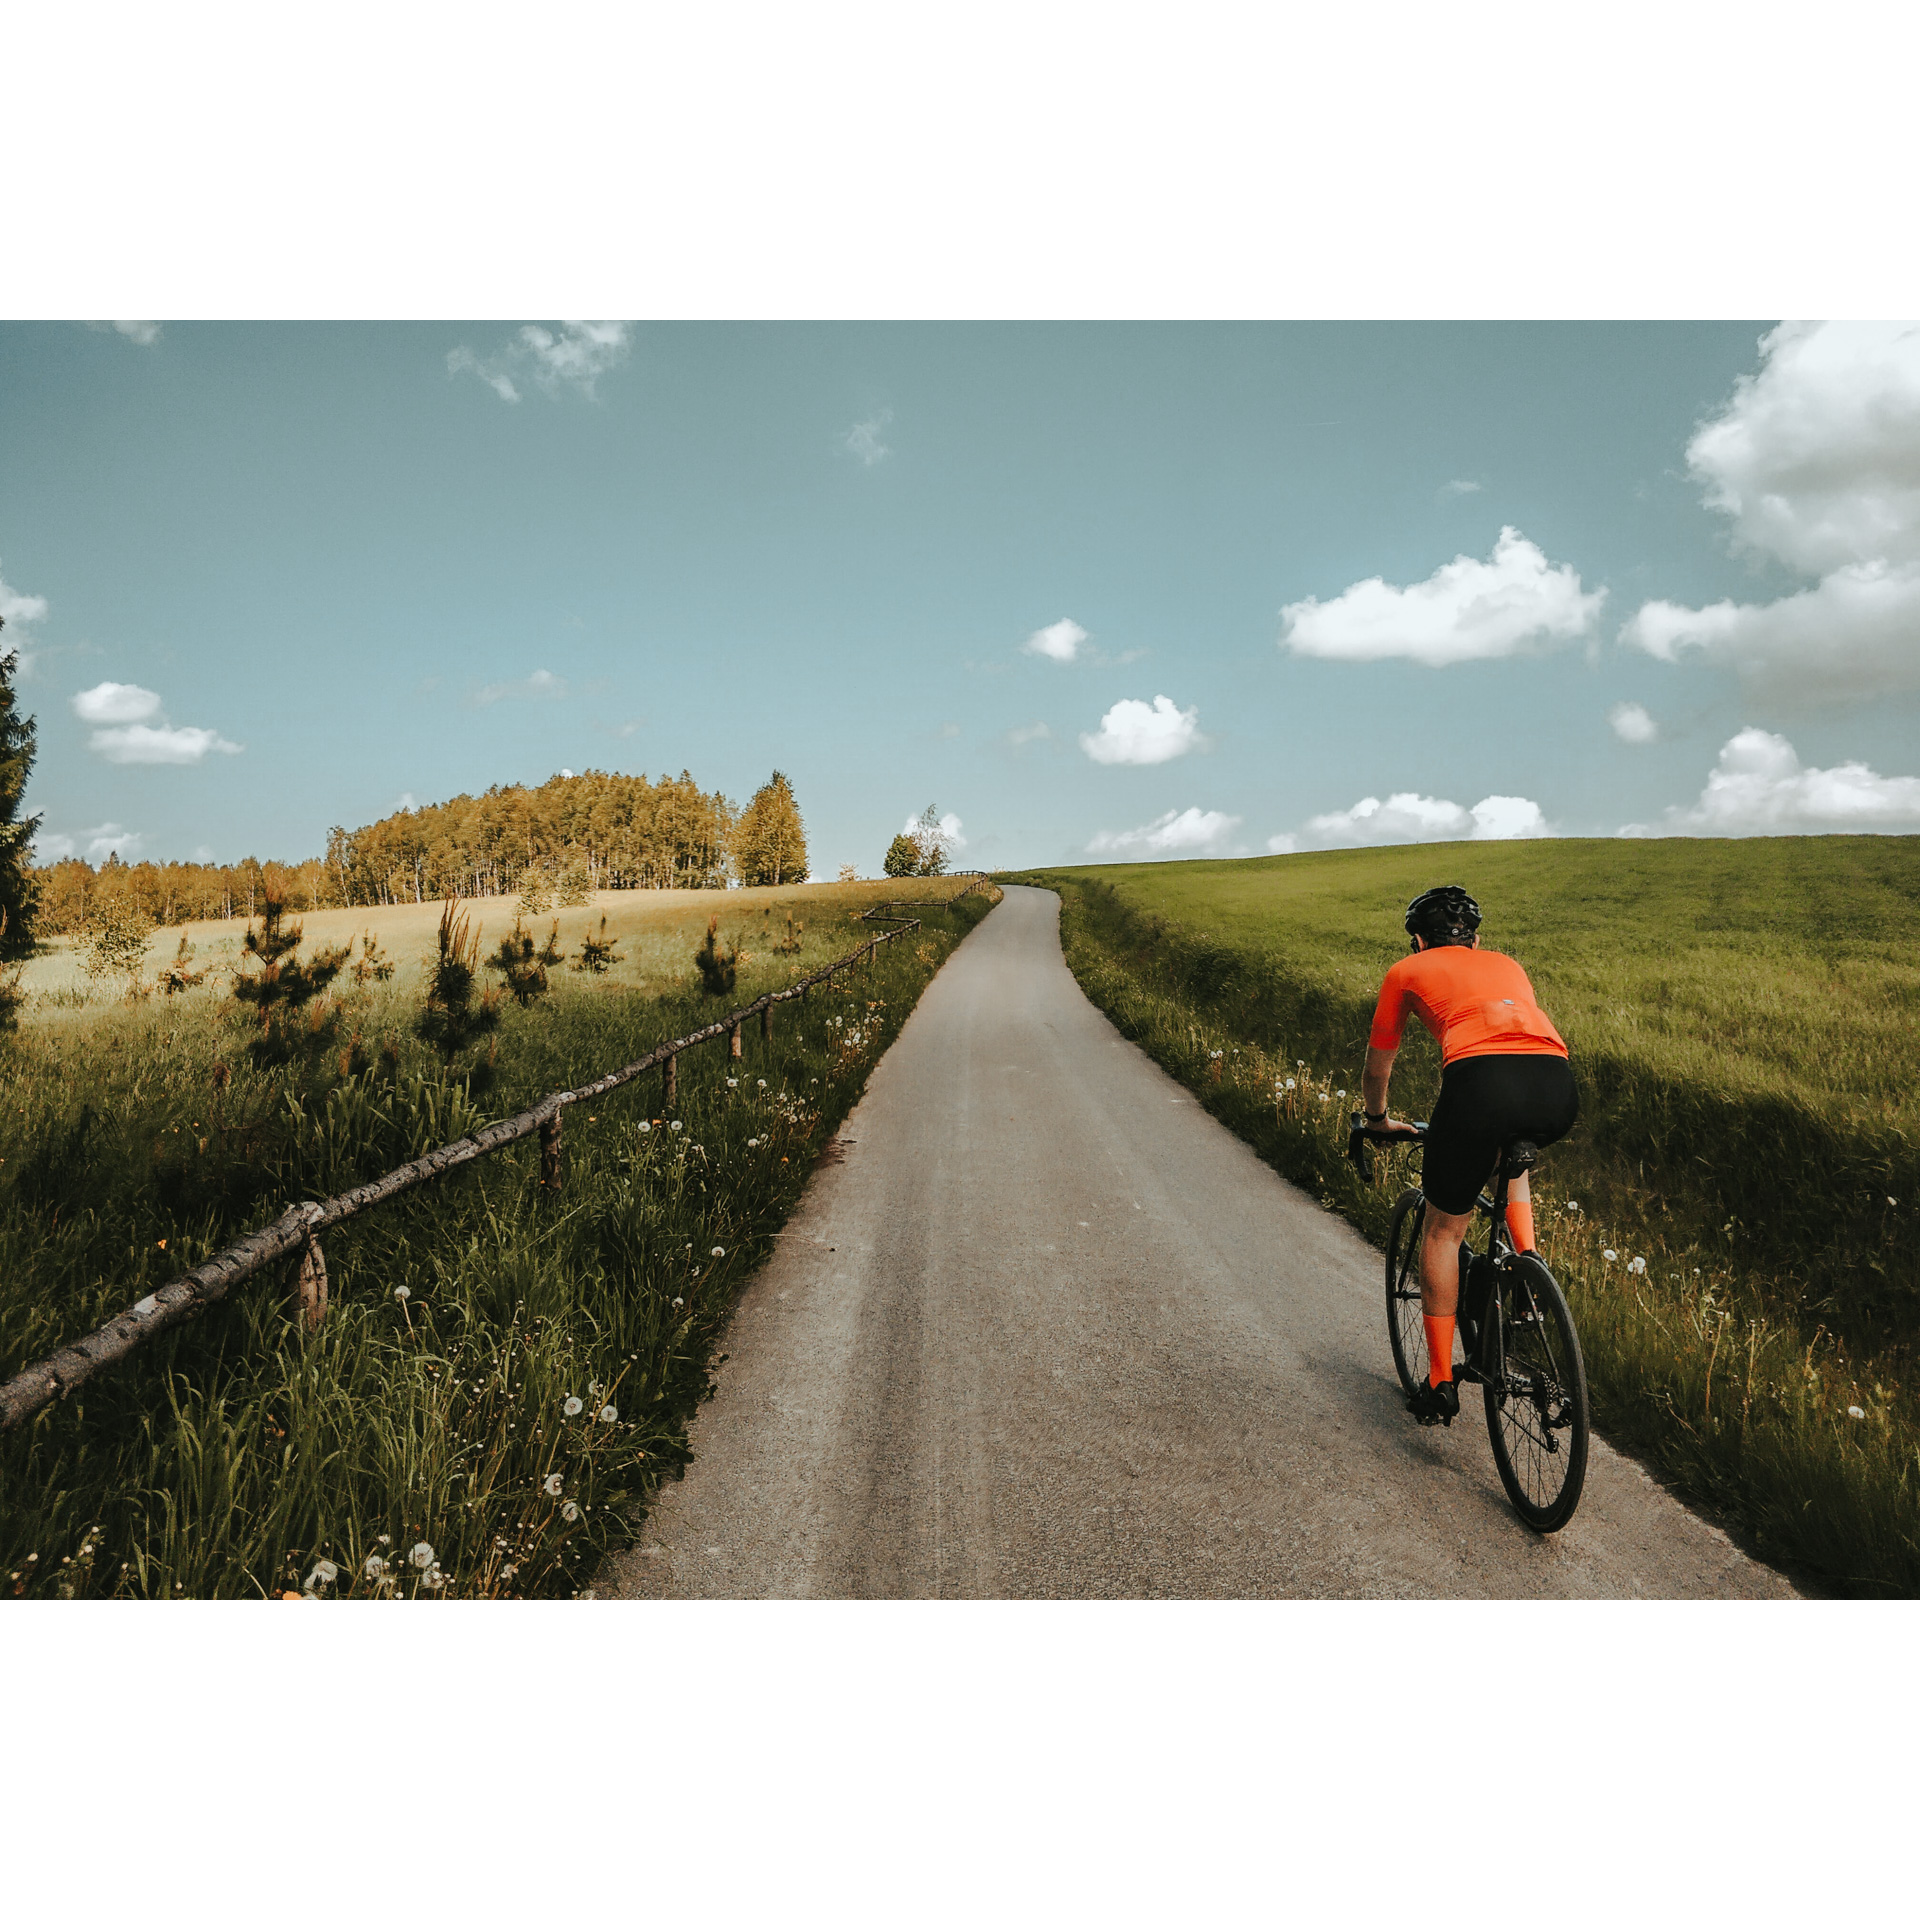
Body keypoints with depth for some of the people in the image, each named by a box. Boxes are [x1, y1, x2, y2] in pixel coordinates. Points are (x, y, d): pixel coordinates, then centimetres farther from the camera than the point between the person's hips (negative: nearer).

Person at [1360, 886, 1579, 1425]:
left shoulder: (1407, 970, 27)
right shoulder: (1507, 965, 36)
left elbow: (1377, 1067, 36)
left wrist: (1379, 1120, 56)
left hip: (1481, 1081, -4)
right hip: (1557, 1087, 4)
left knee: (1444, 1232, 15)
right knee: (1512, 1155, 40)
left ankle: (1440, 1385, 19)